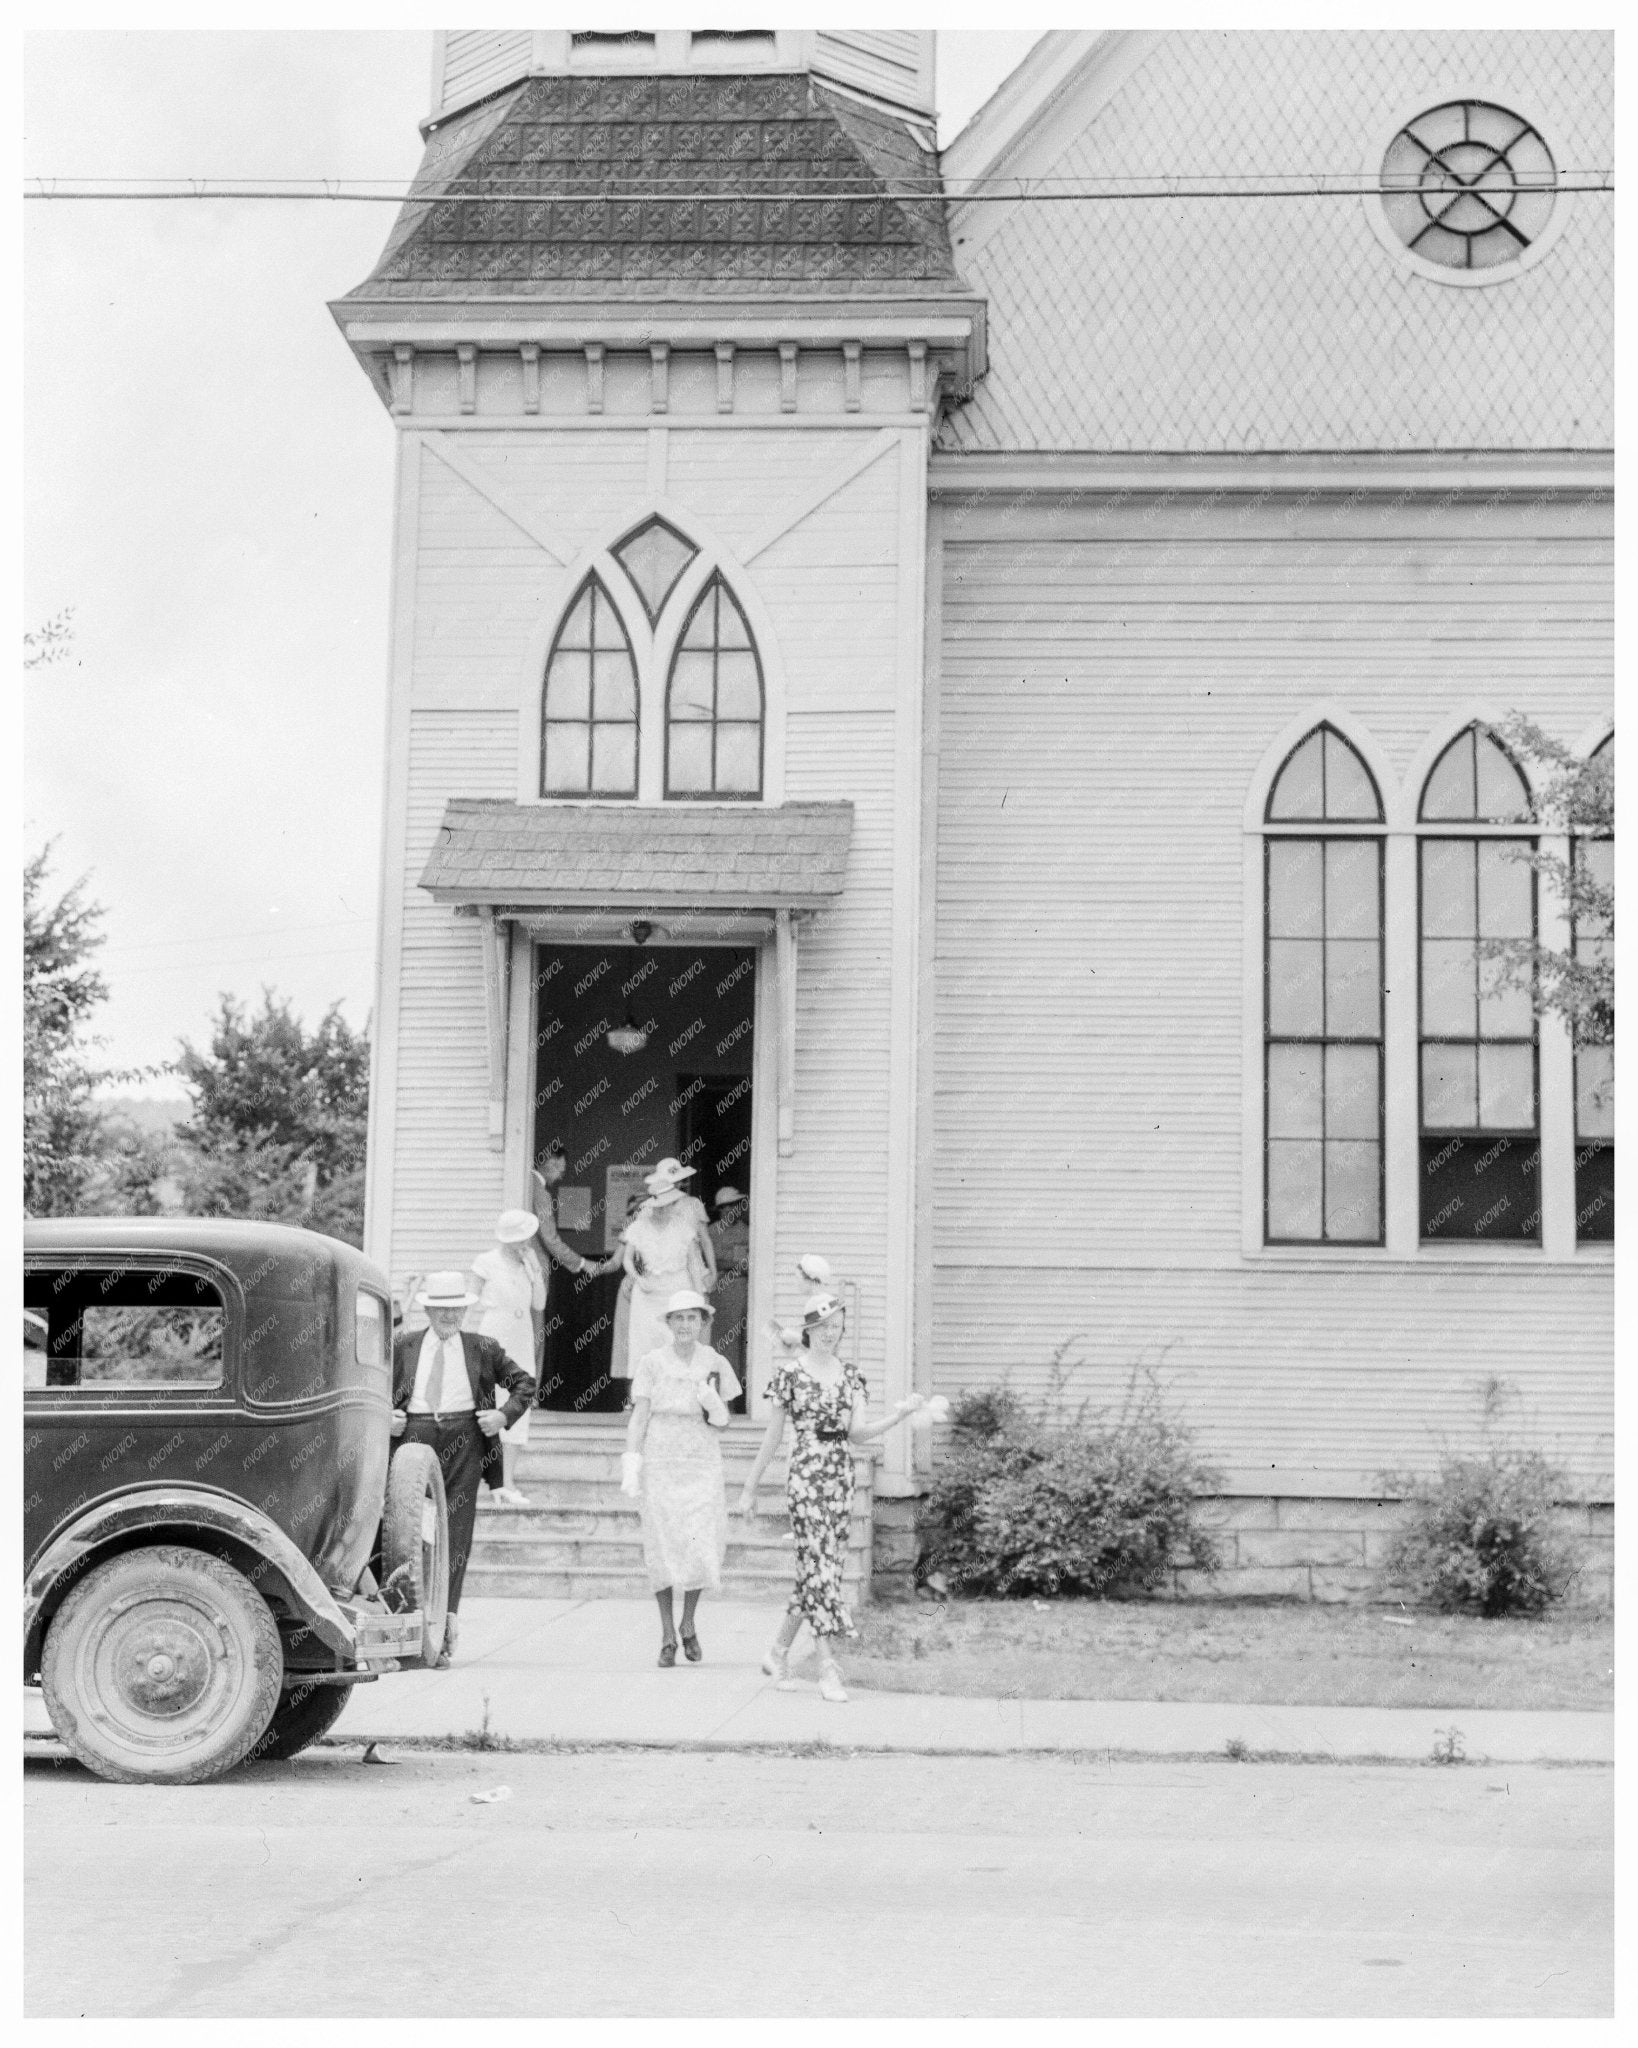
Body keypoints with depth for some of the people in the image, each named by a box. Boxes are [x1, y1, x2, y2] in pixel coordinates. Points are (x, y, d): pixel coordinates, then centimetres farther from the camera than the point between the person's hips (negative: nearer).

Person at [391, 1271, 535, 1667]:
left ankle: (445, 1622, -5)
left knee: (455, 1530, -5)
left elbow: (524, 1382, 18)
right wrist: (385, 1417, 2)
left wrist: (505, 1415, 3)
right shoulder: (405, 1347, 12)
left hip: (464, 1441, 0)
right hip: (415, 1436, 1)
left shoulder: (481, 1348, 11)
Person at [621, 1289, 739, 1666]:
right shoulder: (651, 1363, 0)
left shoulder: (715, 1364, 4)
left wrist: (714, 1405, -12)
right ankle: (667, 1635, 10)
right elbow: (639, 1417, -1)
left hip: (702, 1467, 1)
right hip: (660, 1465, -1)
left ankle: (688, 1624, 16)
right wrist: (630, 1466, -8)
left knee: (701, 1548, -8)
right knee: (663, 1550, -2)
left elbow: (723, 1424, 9)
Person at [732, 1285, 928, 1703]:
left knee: (821, 1571, 9)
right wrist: (749, 1489, 6)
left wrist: (900, 1415, -8)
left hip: (841, 1480, 6)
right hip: (806, 1477, -5)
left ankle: (778, 1653, 25)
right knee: (819, 1568, -10)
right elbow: (772, 1435, 3)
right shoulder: (791, 1373, -2)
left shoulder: (849, 1375, 11)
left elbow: (857, 1433, 5)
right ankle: (828, 1670, -9)